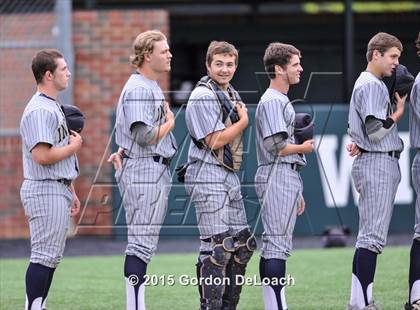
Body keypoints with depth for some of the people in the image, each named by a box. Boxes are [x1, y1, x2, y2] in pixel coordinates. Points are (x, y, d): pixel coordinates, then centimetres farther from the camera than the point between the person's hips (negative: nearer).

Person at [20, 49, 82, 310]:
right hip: (45, 191, -11)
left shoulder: (54, 107, 18)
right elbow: (42, 155, -25)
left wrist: (71, 191, 22)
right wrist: (73, 146, -11)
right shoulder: (39, 110, -16)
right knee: (44, 256, -10)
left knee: (52, 257, 12)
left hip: (59, 190, 11)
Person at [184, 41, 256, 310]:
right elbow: (214, 141, -16)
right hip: (208, 177, -10)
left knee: (243, 244, 11)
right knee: (217, 246, -12)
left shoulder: (232, 95, 17)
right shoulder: (202, 96, -11)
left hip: (230, 176, 10)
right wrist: (243, 122, -7)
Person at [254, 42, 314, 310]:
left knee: (276, 246, 9)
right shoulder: (272, 101, -11)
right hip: (277, 179, -10)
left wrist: (297, 192, 23)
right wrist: (304, 147, -3)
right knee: (277, 246, -12)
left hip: (287, 178, 10)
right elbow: (276, 146, -20)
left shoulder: (283, 101, 21)